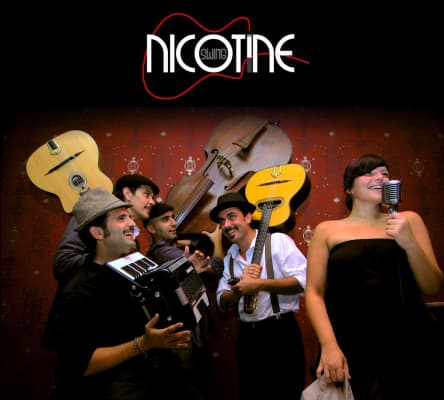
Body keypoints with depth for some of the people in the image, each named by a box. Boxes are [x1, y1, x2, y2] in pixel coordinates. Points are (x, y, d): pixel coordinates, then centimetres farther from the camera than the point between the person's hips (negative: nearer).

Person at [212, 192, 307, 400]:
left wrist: (258, 284, -21)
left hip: (281, 333, -6)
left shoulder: (278, 241, -8)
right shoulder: (229, 258, 10)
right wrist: (241, 287, -14)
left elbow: (304, 281, -18)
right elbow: (223, 303, 6)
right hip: (247, 337, 6)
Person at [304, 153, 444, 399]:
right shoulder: (327, 230, 4)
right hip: (348, 348, -1)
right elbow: (314, 293, -1)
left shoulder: (408, 220, 8)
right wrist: (328, 345, -15)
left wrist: (410, 243, -12)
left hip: (407, 344, 2)